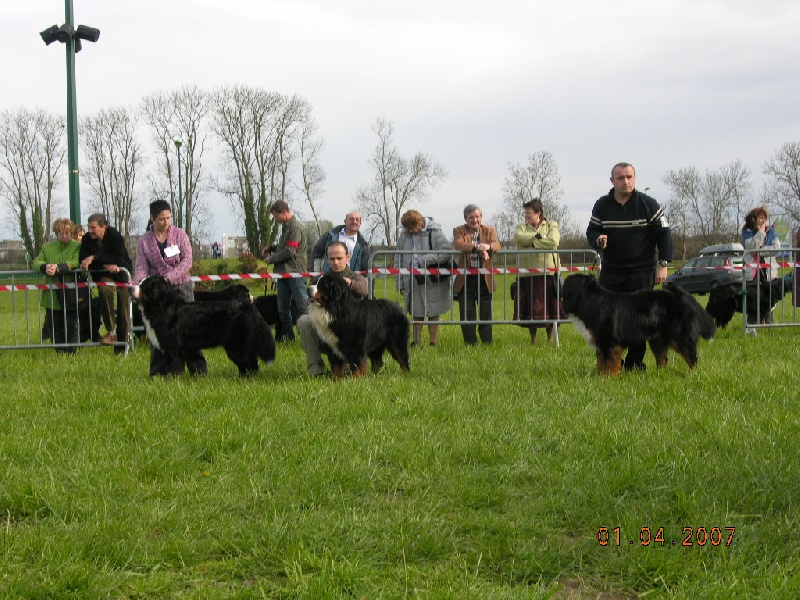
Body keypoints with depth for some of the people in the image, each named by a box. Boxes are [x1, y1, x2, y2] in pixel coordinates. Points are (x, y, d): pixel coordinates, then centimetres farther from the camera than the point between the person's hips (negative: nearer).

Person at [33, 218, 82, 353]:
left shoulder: (77, 246, 2)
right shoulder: (47, 247, 12)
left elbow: (76, 263, -15)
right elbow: (36, 262, 0)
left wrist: (58, 268, -30)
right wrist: (45, 267, -24)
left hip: (70, 295, -3)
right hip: (52, 296, 3)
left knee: (71, 325, 0)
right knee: (54, 325, 8)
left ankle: (70, 351, 7)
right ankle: (59, 351, 20)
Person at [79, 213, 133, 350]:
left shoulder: (115, 236, -15)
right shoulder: (87, 239, -4)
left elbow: (118, 258, -24)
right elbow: (83, 261, -11)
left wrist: (94, 258, -28)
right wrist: (106, 265, -24)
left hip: (122, 273, -1)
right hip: (104, 276, 2)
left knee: (124, 310, -6)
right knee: (104, 289, -32)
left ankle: (122, 346, 2)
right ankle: (111, 331, -29)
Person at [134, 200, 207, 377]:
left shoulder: (180, 235, 2)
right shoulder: (143, 242, 4)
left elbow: (187, 261, -7)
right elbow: (141, 268, -2)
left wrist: (170, 276, -22)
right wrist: (137, 285, -22)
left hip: (181, 286, -1)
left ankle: (198, 368, -1)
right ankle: (159, 370, 6)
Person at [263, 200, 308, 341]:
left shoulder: (296, 227, -14)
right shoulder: (285, 226, 16)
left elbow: (289, 251, -18)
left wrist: (271, 259, -7)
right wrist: (271, 248, 9)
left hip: (295, 272, -9)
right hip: (283, 272, 9)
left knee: (302, 305, -7)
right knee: (282, 308, 10)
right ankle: (288, 336, 17)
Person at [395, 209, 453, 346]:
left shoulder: (434, 233, -7)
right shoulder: (404, 235, 6)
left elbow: (447, 251, -20)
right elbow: (399, 260, 11)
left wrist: (423, 260, -21)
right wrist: (400, 283, 6)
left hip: (432, 280, -4)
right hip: (413, 281, 4)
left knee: (433, 314, 3)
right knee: (416, 314, 8)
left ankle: (433, 343, 10)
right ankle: (416, 342, 14)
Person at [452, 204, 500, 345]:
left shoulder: (489, 231, 9)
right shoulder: (459, 231, 4)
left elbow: (497, 246, -9)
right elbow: (458, 245, -18)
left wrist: (488, 246, -33)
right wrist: (477, 247, -32)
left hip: (485, 279, 1)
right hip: (466, 279, -1)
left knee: (486, 313, 5)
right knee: (467, 314, 2)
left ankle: (487, 342, 11)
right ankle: (470, 343, 9)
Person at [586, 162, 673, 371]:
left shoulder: (648, 204, -2)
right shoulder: (602, 205, 5)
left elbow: (663, 234, 0)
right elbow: (591, 231, 11)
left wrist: (663, 265, -6)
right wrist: (598, 240, -13)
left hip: (642, 272, -2)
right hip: (610, 272, 2)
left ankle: (634, 364, 7)